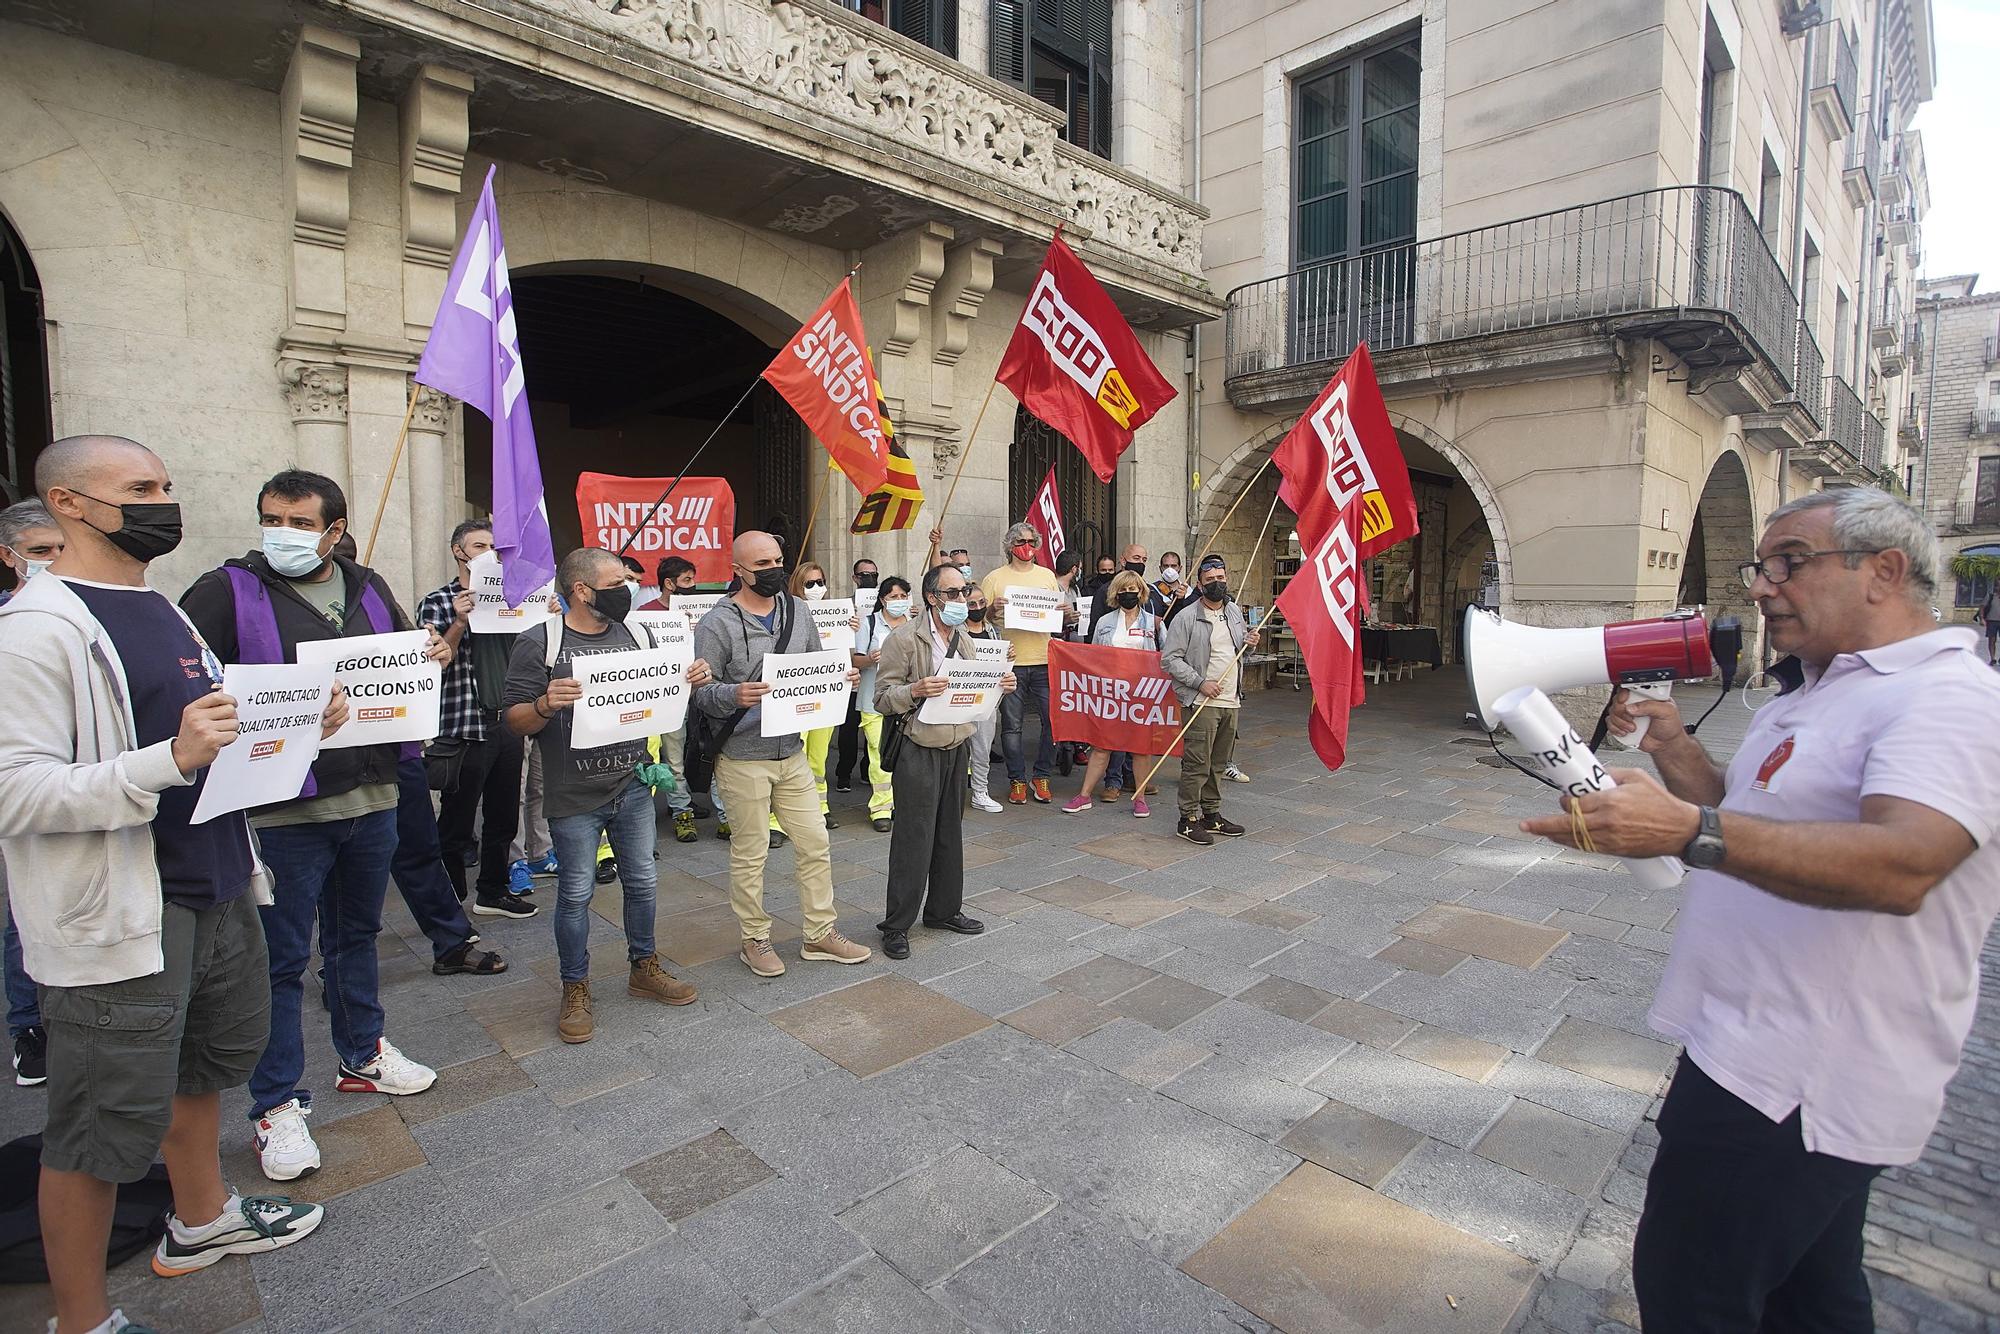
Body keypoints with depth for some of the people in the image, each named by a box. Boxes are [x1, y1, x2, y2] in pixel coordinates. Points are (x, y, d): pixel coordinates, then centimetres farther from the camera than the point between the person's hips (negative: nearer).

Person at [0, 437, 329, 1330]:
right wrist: (172, 759, -32)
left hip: (218, 888, 9)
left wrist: (296, 722, 3)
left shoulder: (163, 608, 11)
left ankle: (200, 1219, 44)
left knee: (206, 1063, 23)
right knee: (104, 1127, 6)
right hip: (121, 914, -8)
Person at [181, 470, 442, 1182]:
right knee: (282, 959, 6)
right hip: (283, 810, -5)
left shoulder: (369, 589, 9)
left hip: (372, 797, 5)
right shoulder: (228, 590, -6)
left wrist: (434, 655, -1)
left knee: (357, 934, 21)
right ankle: (278, 1103, 21)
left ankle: (363, 1055, 38)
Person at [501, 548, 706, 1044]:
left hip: (632, 787, 5)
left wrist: (689, 681, -7)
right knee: (576, 894, 7)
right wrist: (546, 704, -31)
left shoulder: (631, 635, 5)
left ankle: (644, 968, 34)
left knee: (643, 882, 14)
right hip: (574, 798, -4)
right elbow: (514, 721, -10)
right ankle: (576, 989, 26)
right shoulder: (538, 643, -10)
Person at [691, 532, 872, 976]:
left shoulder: (798, 612, 6)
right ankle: (755, 940, 25)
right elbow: (701, 692, -12)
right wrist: (734, 694, -33)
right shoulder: (718, 623, -11)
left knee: (814, 844, 10)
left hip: (792, 752, 5)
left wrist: (842, 680, -7)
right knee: (750, 855, 7)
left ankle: (820, 934, 25)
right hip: (743, 759, -5)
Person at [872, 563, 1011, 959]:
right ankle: (897, 925, 12)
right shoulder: (904, 639, -11)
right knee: (913, 840, -1)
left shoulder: (963, 641, 13)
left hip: (956, 749, 7)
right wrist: (916, 690, -30)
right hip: (918, 752, -7)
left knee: (950, 834, 15)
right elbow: (883, 698, -12)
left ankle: (944, 910, 31)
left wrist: (997, 688, 1)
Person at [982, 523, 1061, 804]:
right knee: (1011, 725, 3)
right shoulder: (995, 578, 4)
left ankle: (1041, 776, 17)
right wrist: (992, 609, -15)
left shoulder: (1047, 576, 13)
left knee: (1053, 721, 1)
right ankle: (1017, 780, 16)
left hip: (1044, 661, 2)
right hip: (1010, 662, -2)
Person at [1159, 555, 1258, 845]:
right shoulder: (1186, 618, -9)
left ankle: (1211, 814, 25)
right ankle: (1188, 819, 3)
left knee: (1218, 763, 14)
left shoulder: (1235, 611, 13)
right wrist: (1200, 683, -17)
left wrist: (1250, 643, 4)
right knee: (1197, 763, -6)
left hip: (1231, 701, 7)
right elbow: (1170, 658, -11)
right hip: (1203, 701, -7)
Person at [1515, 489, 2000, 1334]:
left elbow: (1901, 864, -35)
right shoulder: (1819, 695, 14)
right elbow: (1748, 818, 19)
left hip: (1792, 1080, -10)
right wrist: (1670, 744, 3)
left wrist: (1688, 831, -45)